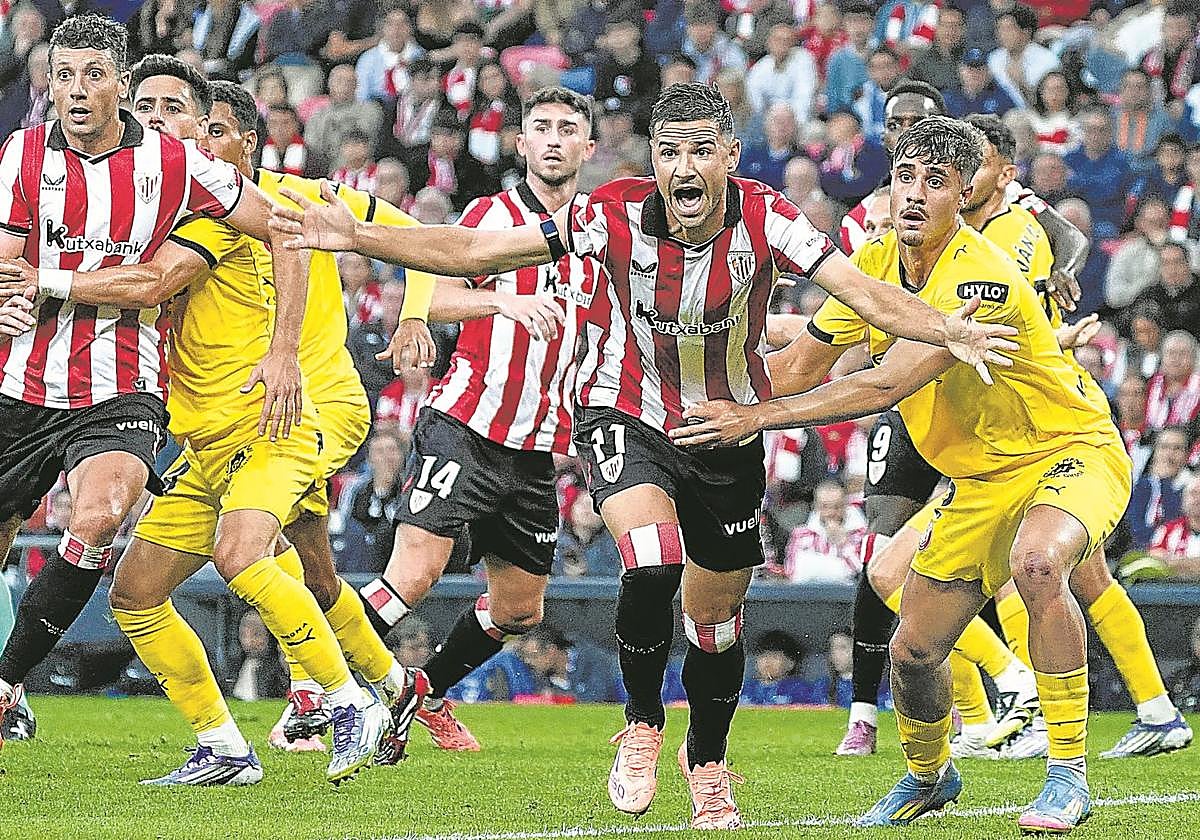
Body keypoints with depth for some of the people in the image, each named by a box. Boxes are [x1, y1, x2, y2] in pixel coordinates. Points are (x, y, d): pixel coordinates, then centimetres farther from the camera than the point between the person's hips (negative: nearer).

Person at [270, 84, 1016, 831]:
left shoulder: (763, 219, -22)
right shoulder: (617, 216, -23)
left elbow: (864, 293, -28)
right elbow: (475, 252, -18)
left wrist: (952, 333, -46)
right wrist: (358, 237, -25)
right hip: (626, 416, -2)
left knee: (716, 615, 13)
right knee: (653, 563, -29)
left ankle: (707, 763, 42)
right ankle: (642, 726, -2)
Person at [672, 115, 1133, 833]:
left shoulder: (983, 277, -28)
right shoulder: (875, 264, -4)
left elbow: (886, 385, -34)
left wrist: (758, 417, -33)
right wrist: (717, 402, -5)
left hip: (1071, 451, -7)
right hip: (983, 478, 7)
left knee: (1038, 563, -38)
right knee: (914, 647, 3)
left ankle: (1070, 776, -29)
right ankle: (929, 776, 36)